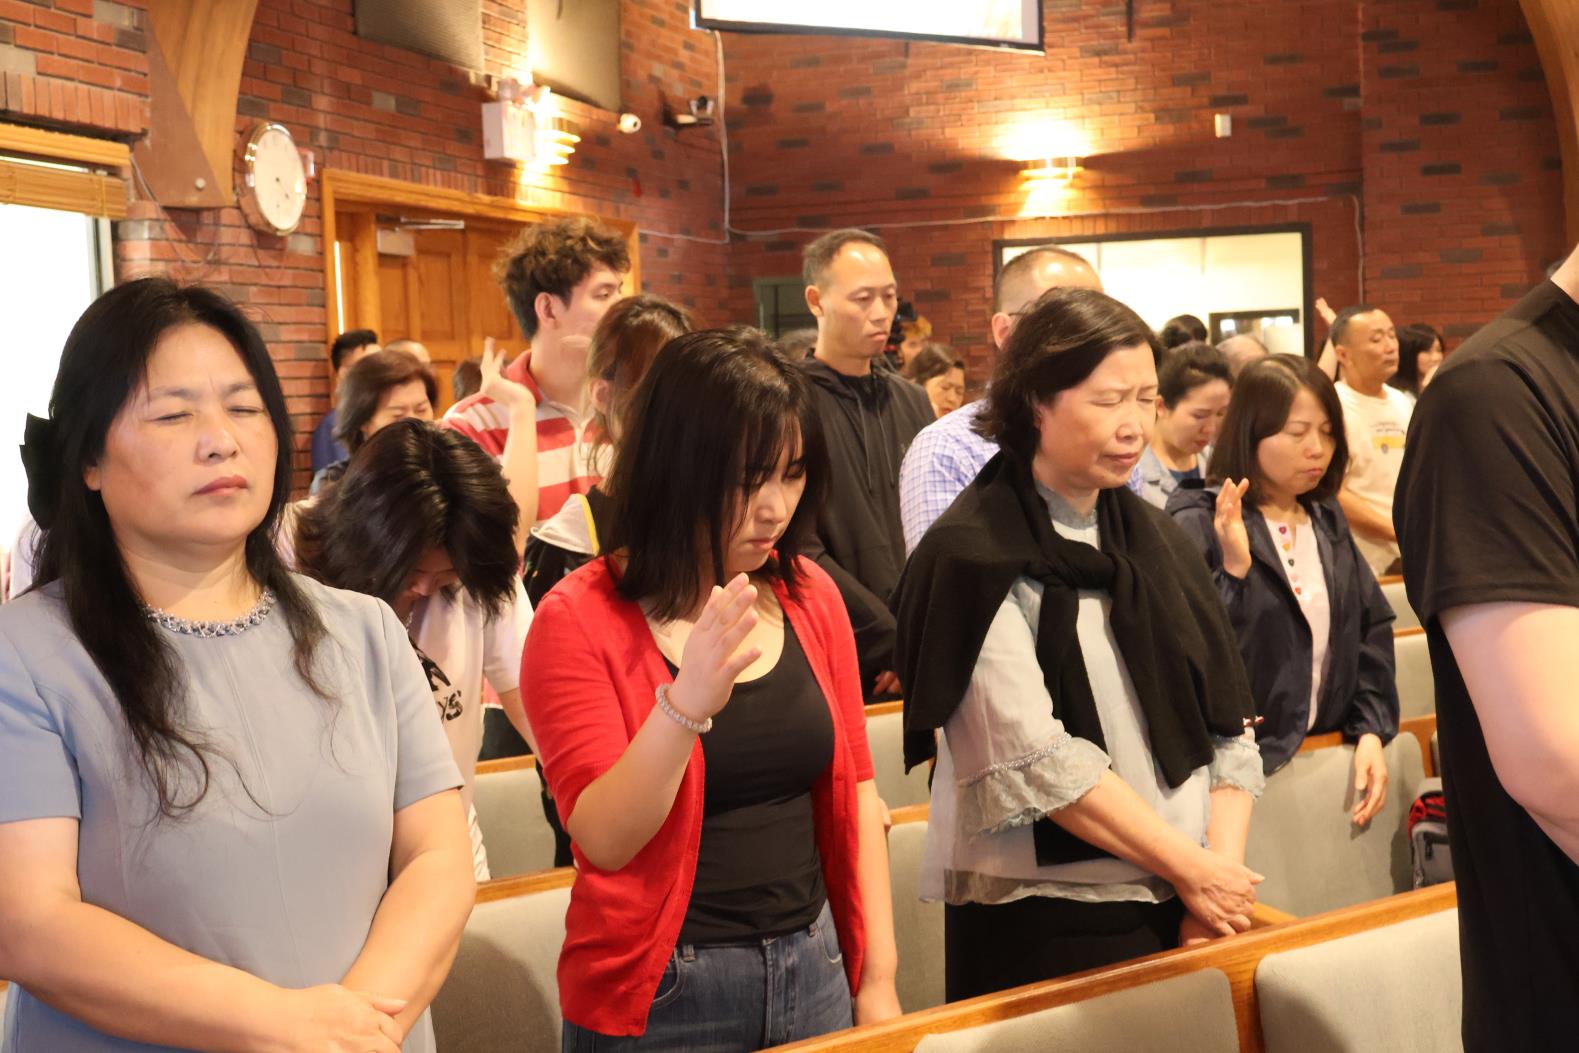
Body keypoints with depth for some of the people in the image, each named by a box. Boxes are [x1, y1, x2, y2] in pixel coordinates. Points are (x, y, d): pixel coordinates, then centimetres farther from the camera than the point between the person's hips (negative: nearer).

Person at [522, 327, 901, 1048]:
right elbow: (605, 840, -19)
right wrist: (684, 705, -35)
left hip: (815, 965, 4)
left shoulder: (811, 597, 1)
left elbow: (854, 793, 7)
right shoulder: (579, 621, -12)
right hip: (661, 991, -4)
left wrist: (876, 979, 5)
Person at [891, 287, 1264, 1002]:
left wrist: (1222, 874, -7)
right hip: (1041, 925, -5)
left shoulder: (1157, 540, 9)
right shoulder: (972, 558, -10)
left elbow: (1227, 725, 5)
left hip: (1181, 914, 6)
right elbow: (1036, 760, -16)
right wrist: (1191, 868, -12)